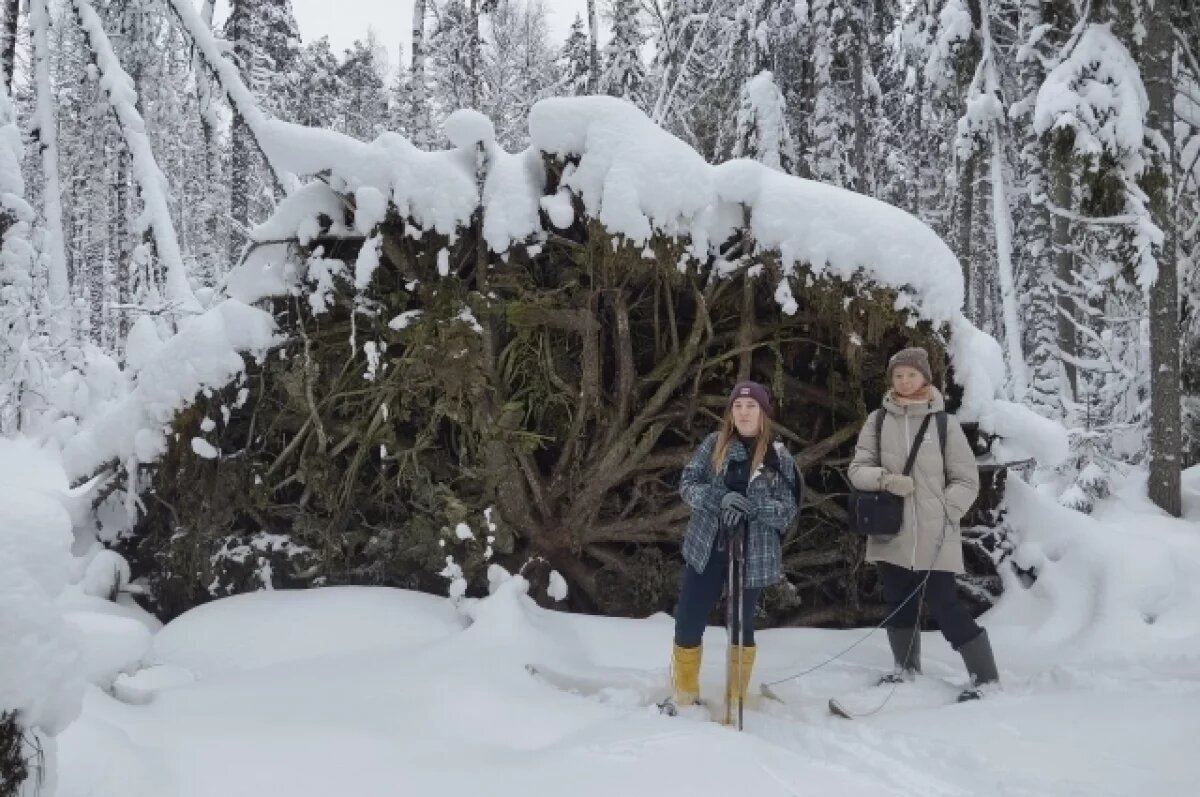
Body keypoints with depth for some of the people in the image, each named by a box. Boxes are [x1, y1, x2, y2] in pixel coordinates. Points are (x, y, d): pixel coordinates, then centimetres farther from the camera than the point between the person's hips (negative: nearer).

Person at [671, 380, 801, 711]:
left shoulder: (779, 457, -3)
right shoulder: (714, 444, 1)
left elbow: (788, 511, -6)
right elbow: (687, 484, -4)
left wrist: (754, 504, -24)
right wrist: (720, 499, -21)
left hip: (752, 555, -1)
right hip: (706, 550, 1)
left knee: (741, 626, 12)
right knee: (688, 625, 3)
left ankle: (735, 700, 30)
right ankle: (684, 697, 24)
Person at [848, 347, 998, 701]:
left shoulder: (944, 422, -3)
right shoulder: (878, 421, 3)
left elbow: (967, 480, 0)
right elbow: (857, 469, 3)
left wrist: (943, 514, -11)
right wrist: (885, 479, -16)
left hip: (934, 537, -3)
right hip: (891, 534, 3)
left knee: (946, 608, -3)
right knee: (899, 604, 16)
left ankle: (986, 677, 12)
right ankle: (907, 666, 37)